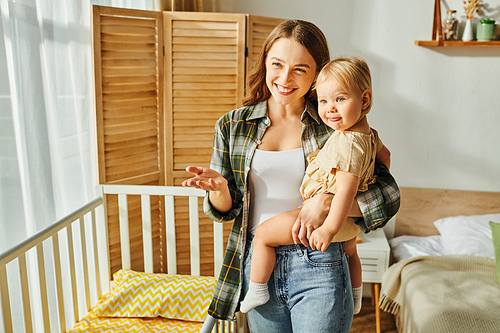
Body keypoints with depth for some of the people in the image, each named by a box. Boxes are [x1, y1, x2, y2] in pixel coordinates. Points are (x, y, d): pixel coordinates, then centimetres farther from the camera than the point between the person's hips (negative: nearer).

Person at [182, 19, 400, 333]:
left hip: (318, 267, -2)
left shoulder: (334, 125, -5)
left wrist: (327, 201, -21)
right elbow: (225, 210, 6)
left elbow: (389, 196, -7)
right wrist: (219, 188, -17)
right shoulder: (233, 125, 1)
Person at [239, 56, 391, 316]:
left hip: (328, 215, -10)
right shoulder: (368, 133, 0)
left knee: (263, 234, -3)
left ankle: (257, 290, 11)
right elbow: (385, 156, 17)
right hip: (350, 217, 10)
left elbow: (347, 188, -36)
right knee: (349, 251, 37)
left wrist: (329, 228, -37)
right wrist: (371, 180, 31)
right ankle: (356, 300, 59)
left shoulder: (347, 143, -31)